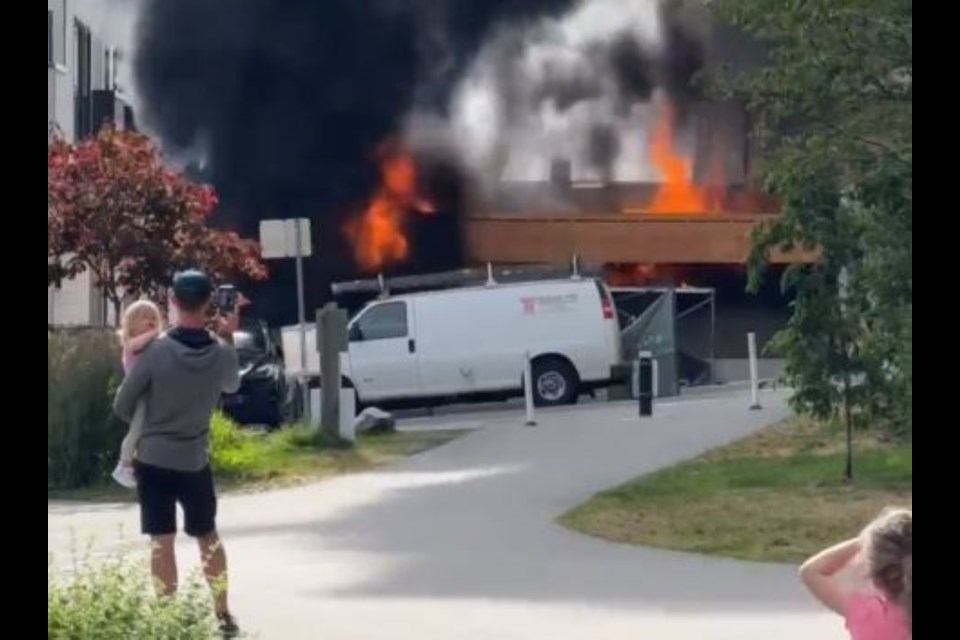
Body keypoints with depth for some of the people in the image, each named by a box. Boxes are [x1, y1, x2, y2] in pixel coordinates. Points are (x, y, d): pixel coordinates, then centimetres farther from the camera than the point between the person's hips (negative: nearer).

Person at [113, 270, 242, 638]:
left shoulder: (155, 352, -14)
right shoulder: (222, 354, -7)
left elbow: (122, 407, -5)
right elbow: (232, 386, 18)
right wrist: (228, 339, 19)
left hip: (154, 460, -2)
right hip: (195, 462, 2)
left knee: (162, 543, 2)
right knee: (208, 538, 17)